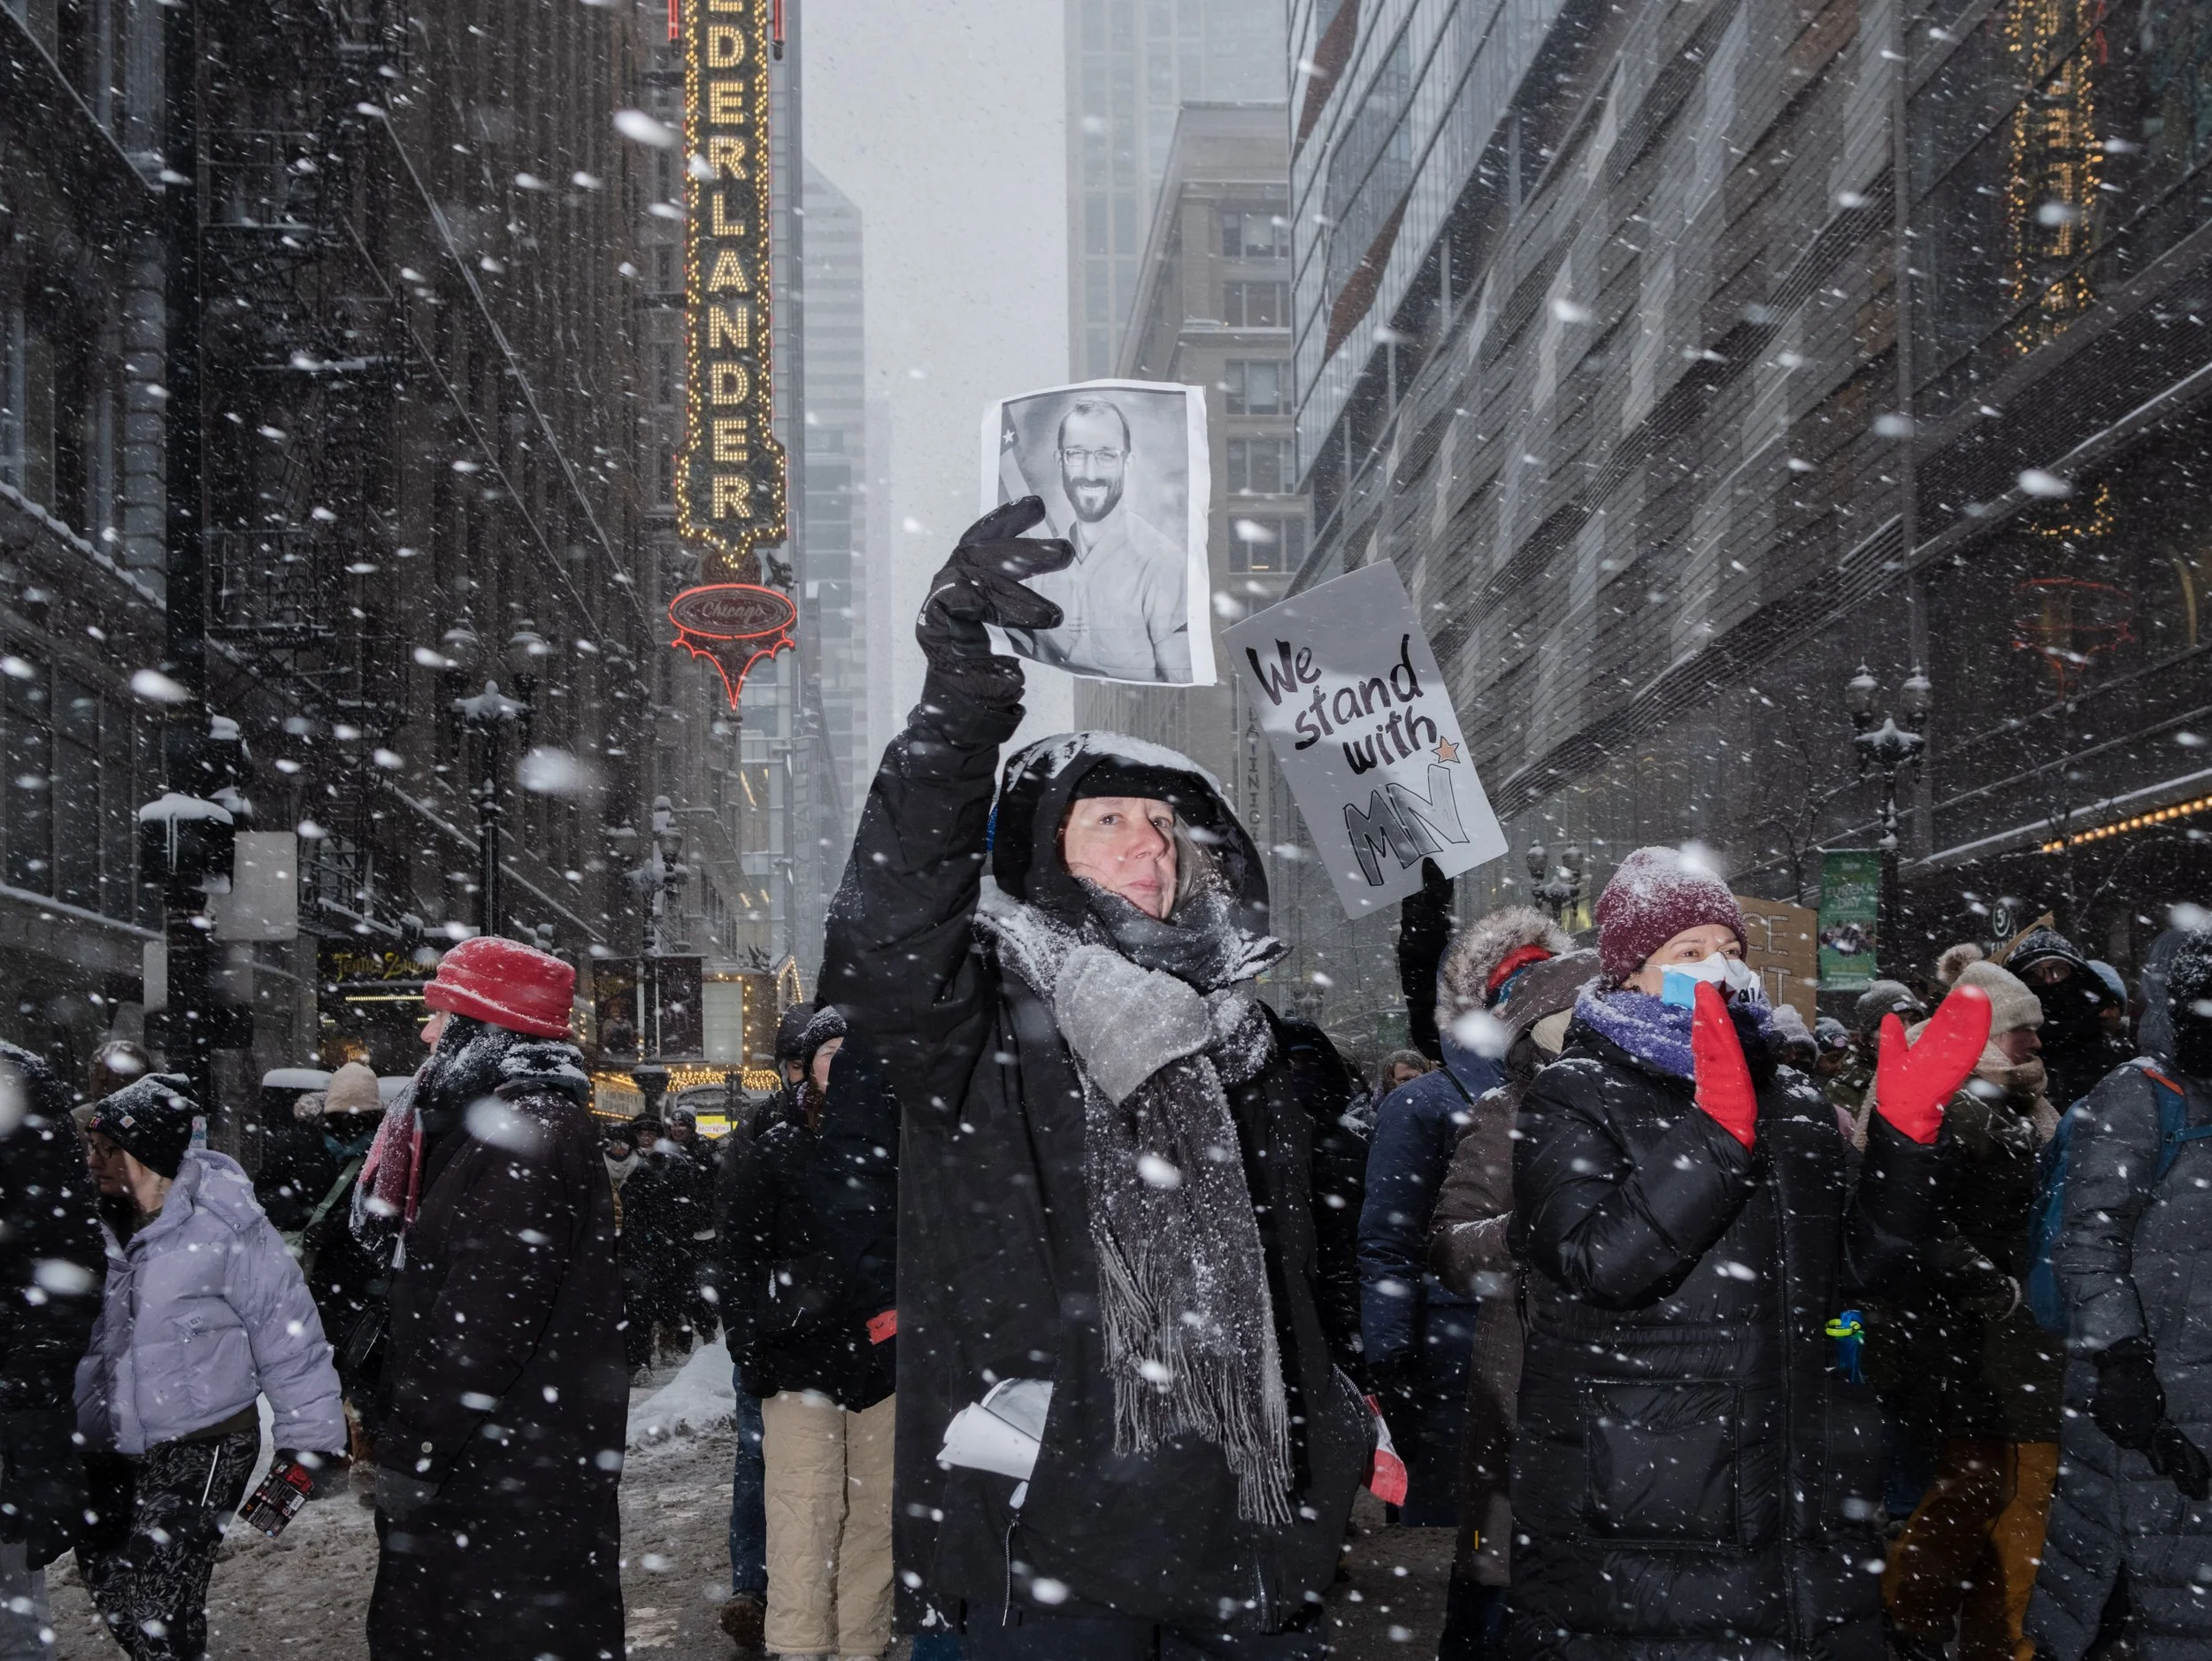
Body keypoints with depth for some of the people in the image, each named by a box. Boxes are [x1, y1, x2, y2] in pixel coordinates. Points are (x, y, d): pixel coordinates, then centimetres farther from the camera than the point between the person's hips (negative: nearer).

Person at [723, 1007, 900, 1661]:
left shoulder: (898, 1146, 10)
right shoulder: (778, 1151, 5)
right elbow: (744, 1259, 3)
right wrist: (750, 1348, -4)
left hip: (883, 1359, 2)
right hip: (801, 1358, -2)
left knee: (876, 1513, 3)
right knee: (807, 1513, -9)